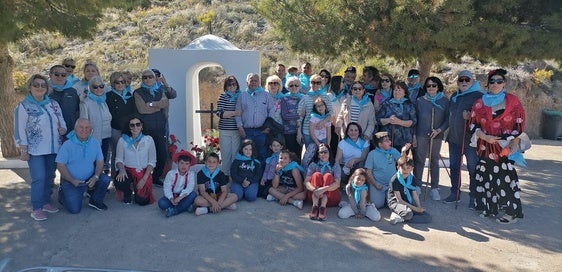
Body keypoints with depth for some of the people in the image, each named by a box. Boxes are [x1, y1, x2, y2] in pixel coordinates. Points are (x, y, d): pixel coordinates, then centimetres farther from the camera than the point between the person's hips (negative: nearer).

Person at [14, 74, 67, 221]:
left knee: (49, 177, 12)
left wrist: (63, 128, -3)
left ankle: (46, 202, 26)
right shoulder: (23, 106, -4)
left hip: (53, 148, 5)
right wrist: (23, 150, -11)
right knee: (39, 178, -10)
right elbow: (20, 130, -6)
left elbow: (61, 120, 21)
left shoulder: (53, 104, 11)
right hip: (35, 150, -5)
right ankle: (36, 208, 0)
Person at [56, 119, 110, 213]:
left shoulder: (95, 143, -1)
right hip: (70, 181, -3)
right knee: (75, 209, -12)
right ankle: (63, 194, 21)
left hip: (89, 179, 4)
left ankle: (95, 200, 4)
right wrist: (72, 180, -21)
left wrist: (96, 177, -18)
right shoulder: (67, 145, -12)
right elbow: (60, 165, -12)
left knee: (105, 179, -23)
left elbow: (100, 161, 0)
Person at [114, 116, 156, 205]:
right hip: (128, 171, 0)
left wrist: (144, 179, -12)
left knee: (142, 201, -15)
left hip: (144, 172, 0)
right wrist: (122, 169, -24)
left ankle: (138, 190, 25)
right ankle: (128, 192, 6)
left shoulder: (148, 139, -5)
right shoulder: (123, 140, -4)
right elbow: (118, 159, -1)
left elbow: (152, 162, -3)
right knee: (119, 183, -34)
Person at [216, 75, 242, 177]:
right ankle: (225, 175, 13)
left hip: (237, 131, 2)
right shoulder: (223, 96, 1)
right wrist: (234, 113, -19)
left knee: (235, 154, 3)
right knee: (226, 154, 2)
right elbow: (219, 113, -10)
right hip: (225, 131, -2)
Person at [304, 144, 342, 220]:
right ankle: (315, 205, -40)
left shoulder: (335, 166, 7)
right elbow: (306, 182, -6)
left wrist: (323, 189, -32)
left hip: (330, 198, 0)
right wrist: (315, 190, -30)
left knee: (328, 176, -24)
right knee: (317, 175, -22)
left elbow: (337, 184, -11)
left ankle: (323, 206, -41)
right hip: (314, 195, 0)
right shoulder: (313, 165, 10)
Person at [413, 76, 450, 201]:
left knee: (434, 161, 7)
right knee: (419, 160, 1)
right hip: (421, 135, 0)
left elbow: (447, 119, 1)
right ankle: (417, 186, 11)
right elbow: (415, 118, 5)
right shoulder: (420, 100, 4)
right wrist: (414, 135, 0)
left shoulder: (444, 101, 2)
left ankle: (434, 188, 15)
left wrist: (439, 130, -13)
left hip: (437, 135, 0)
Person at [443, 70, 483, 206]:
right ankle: (455, 193, 25)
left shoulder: (479, 96, -6)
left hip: (470, 139, -7)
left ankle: (473, 197, 8)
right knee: (454, 166, 13)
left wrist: (471, 116, -24)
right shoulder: (454, 96, 15)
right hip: (454, 138, 7)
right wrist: (449, 131, 19)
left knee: (473, 169, -1)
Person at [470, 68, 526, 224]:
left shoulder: (512, 101, -1)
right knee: (486, 177, 7)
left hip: (505, 147, -3)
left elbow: (519, 124, -1)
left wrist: (514, 145, -7)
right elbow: (473, 124, 7)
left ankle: (512, 212, 3)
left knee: (506, 178, -6)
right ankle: (490, 208, 21)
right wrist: (485, 137, -9)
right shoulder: (480, 103, 7)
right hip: (486, 147, 4)